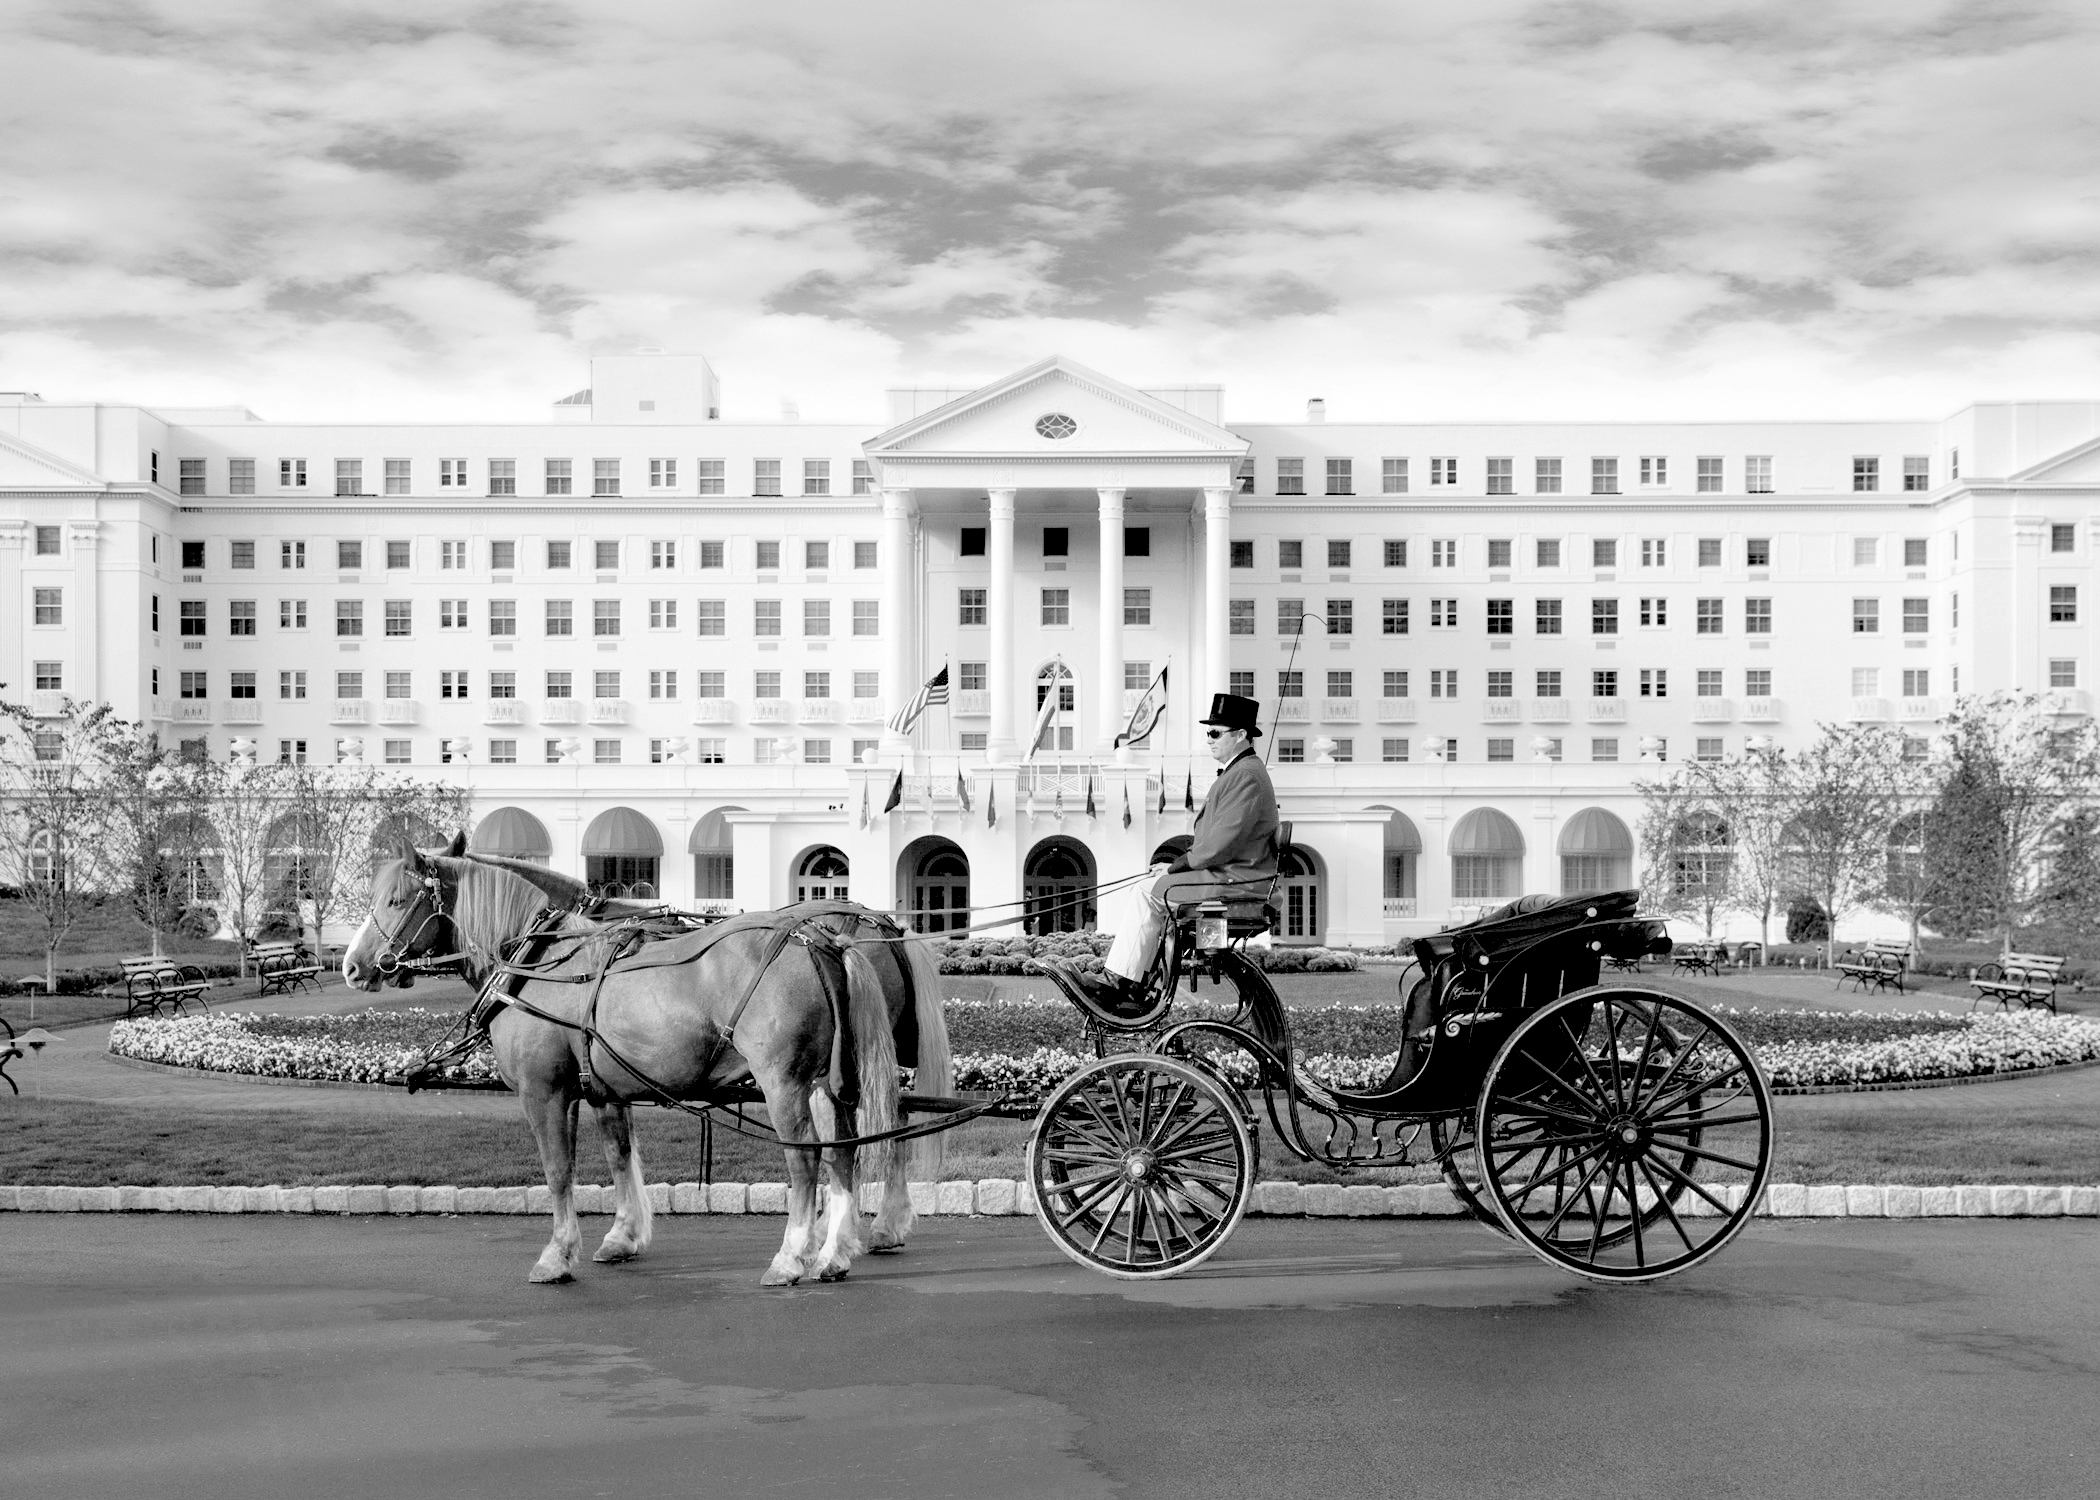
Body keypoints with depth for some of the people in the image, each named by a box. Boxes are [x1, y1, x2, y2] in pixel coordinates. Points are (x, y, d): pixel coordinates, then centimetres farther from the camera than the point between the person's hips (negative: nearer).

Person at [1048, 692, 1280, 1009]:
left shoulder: (1246, 775, -16)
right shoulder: (1240, 771, 19)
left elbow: (1222, 843, -22)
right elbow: (1211, 837, 21)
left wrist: (1177, 866, -11)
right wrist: (1178, 862, 8)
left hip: (1236, 880, -11)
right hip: (1227, 872, 11)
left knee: (1150, 894, -13)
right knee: (1146, 891, 6)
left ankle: (1125, 988, -8)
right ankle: (1121, 983, 0)